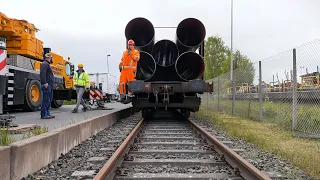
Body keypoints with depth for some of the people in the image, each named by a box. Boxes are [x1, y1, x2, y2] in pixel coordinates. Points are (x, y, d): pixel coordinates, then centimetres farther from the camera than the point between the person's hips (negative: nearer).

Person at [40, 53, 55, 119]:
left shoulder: (47, 64, 24)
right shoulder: (45, 64, -9)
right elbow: (42, 73, -22)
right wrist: (44, 83, -28)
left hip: (50, 85, 11)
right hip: (46, 85, -11)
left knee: (49, 100, 12)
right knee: (46, 100, -10)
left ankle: (47, 113, 16)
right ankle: (43, 114, -8)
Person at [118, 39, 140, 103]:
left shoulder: (136, 52, 6)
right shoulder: (125, 52, 22)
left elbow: (136, 59, -12)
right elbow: (122, 60, 27)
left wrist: (131, 53, -13)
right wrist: (120, 65, 9)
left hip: (131, 70, -5)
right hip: (124, 70, 5)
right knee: (122, 82, -1)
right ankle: (122, 95, 8)